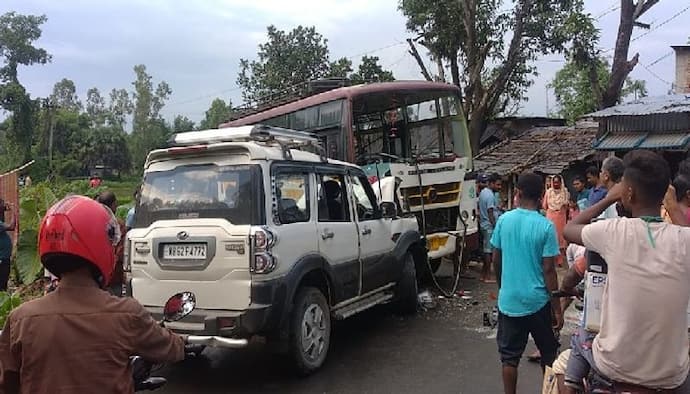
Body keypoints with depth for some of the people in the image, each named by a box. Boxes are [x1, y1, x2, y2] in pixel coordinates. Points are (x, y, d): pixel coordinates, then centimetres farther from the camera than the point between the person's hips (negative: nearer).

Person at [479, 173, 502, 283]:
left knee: (486, 250, 13)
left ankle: (483, 275, 18)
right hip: (490, 226, -10)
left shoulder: (483, 192, 14)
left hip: (484, 225, 10)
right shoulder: (490, 195, -17)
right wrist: (495, 226, -19)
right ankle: (487, 277, 0)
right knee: (489, 251, -5)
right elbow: (490, 213, -20)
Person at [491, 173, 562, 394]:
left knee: (509, 356, 11)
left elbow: (496, 260, 4)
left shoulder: (504, 220, -3)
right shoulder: (545, 226, -13)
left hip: (508, 300, 2)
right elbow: (548, 270, -13)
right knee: (548, 353, 19)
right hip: (537, 301, -2)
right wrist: (557, 309, -5)